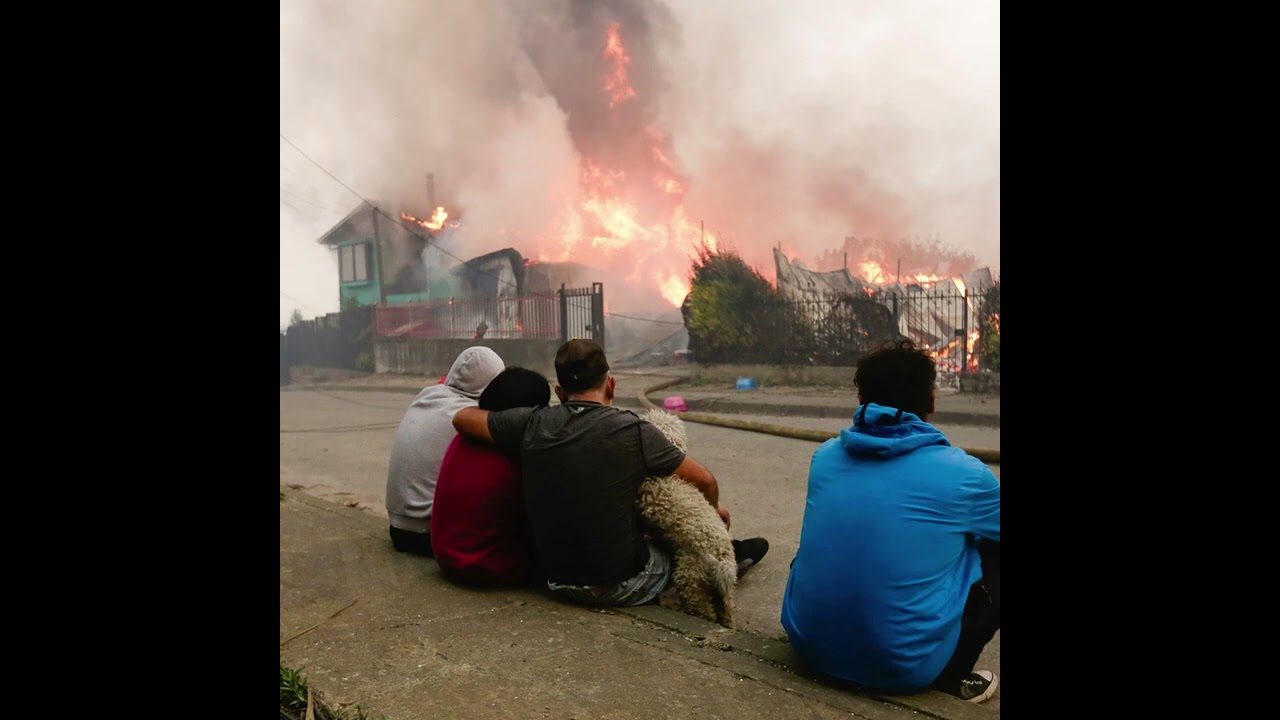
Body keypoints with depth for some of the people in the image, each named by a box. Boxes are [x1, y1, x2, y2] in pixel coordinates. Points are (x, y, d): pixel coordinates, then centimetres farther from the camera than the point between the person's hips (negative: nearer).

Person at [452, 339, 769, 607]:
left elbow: (462, 418, 5)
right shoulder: (632, 431, -17)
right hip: (622, 587, -4)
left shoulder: (532, 423, -9)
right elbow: (705, 481, -5)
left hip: (557, 579, 4)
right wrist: (714, 508, 16)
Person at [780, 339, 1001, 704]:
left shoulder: (825, 455, 2)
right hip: (902, 665, -3)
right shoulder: (962, 473, -10)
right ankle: (950, 675, 13)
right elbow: (990, 526, 12)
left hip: (809, 644, 4)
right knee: (991, 552, 12)